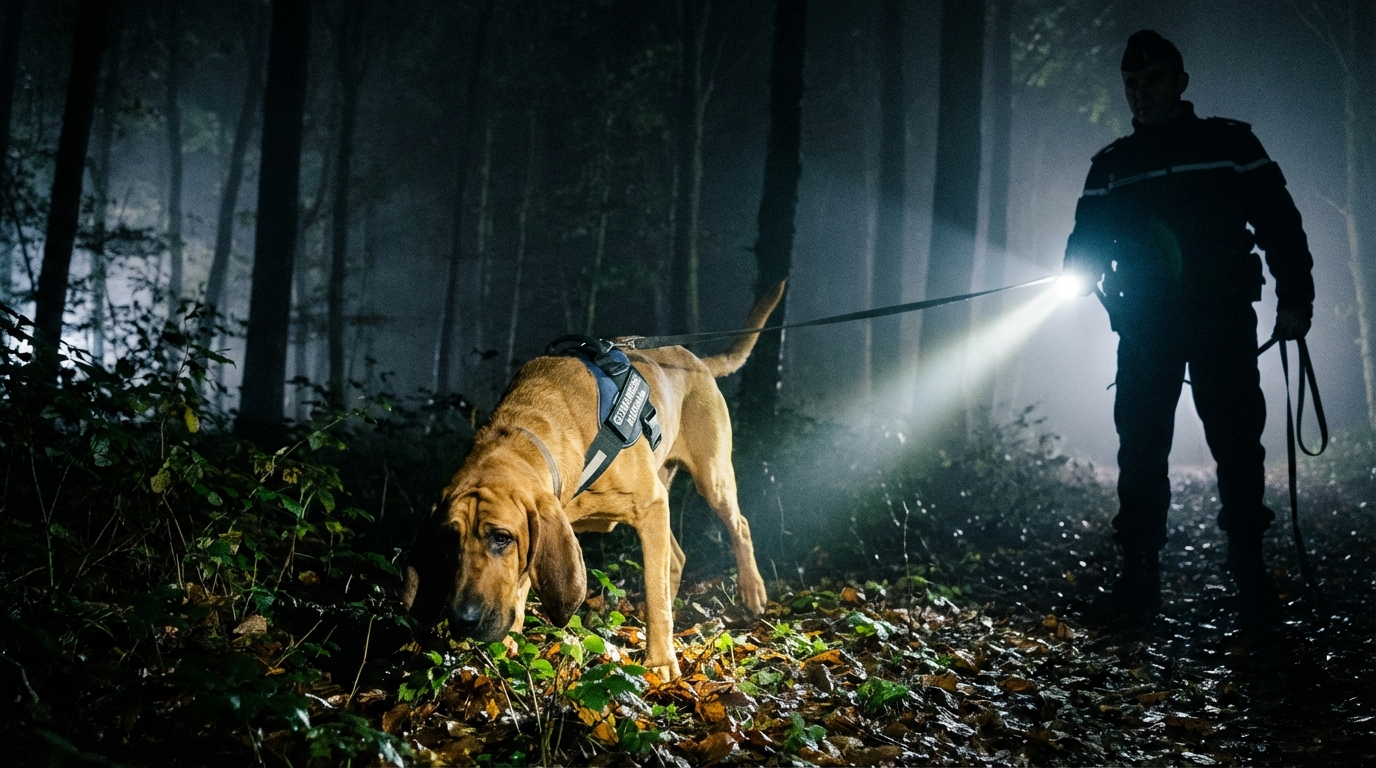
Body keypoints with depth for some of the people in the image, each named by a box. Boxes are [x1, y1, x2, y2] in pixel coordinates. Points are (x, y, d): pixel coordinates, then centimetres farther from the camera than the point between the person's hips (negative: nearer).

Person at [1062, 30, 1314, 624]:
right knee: (1140, 450, -2)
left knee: (1236, 444, -2)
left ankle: (1251, 576, 9)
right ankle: (1138, 580, 2)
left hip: (1221, 321, -2)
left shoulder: (1230, 144, 7)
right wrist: (1082, 270, -12)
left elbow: (1279, 222, 5)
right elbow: (1087, 241, 12)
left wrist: (1295, 299, -4)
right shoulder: (1111, 166, 14)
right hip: (1145, 325, 2)